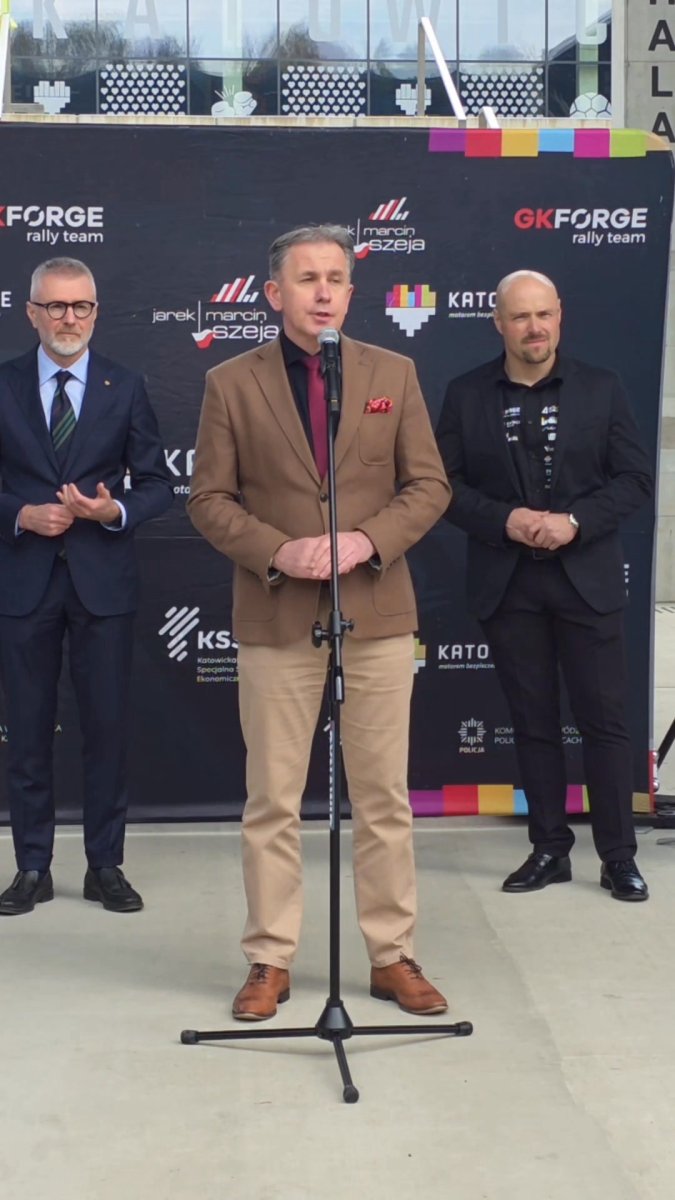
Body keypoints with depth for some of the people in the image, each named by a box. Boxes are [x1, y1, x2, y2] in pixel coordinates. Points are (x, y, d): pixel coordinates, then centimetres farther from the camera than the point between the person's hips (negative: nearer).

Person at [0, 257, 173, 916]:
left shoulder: (125, 387, 4)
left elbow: (157, 484, 4)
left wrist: (114, 510, -15)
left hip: (103, 578, 0)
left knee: (106, 725, 5)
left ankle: (105, 865, 16)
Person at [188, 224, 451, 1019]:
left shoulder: (394, 374, 6)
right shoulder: (231, 383, 3)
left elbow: (428, 486, 3)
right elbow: (209, 498, 1)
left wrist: (366, 542, -13)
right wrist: (276, 551, -15)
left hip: (378, 611, 1)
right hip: (276, 619, -1)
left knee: (384, 798, 7)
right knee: (271, 801, 5)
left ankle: (392, 956, 20)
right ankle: (270, 961, 17)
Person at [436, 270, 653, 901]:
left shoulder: (601, 388, 2)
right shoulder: (466, 395, 2)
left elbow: (634, 478, -1)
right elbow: (445, 484, 0)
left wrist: (574, 520, -16)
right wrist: (505, 520, -16)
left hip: (587, 577, -1)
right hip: (507, 582, 1)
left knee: (604, 719, 2)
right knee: (533, 722, 8)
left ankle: (618, 856, 13)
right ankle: (550, 849, 19)